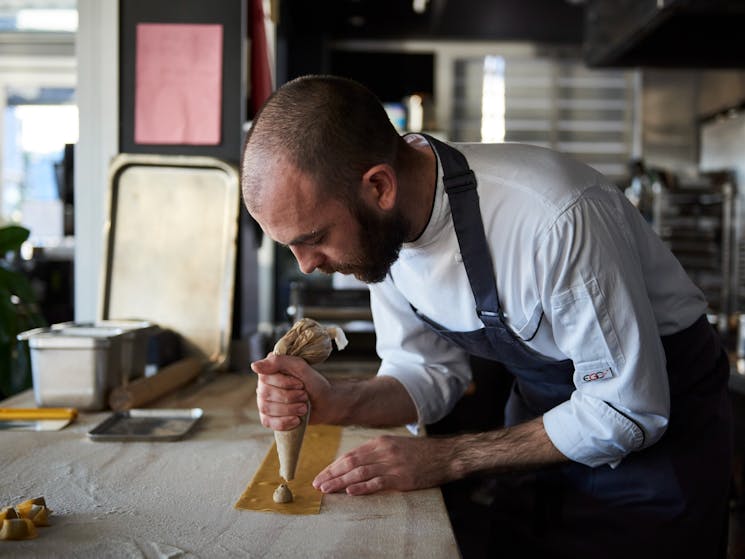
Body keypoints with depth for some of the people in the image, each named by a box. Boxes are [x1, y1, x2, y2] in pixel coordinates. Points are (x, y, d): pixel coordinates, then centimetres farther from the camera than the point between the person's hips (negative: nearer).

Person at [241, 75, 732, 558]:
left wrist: (444, 458, -27)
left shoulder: (554, 217, -38)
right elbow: (429, 373, -5)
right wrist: (331, 403, -25)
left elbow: (625, 412, -28)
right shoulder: (376, 225, -15)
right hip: (544, 412, 5)